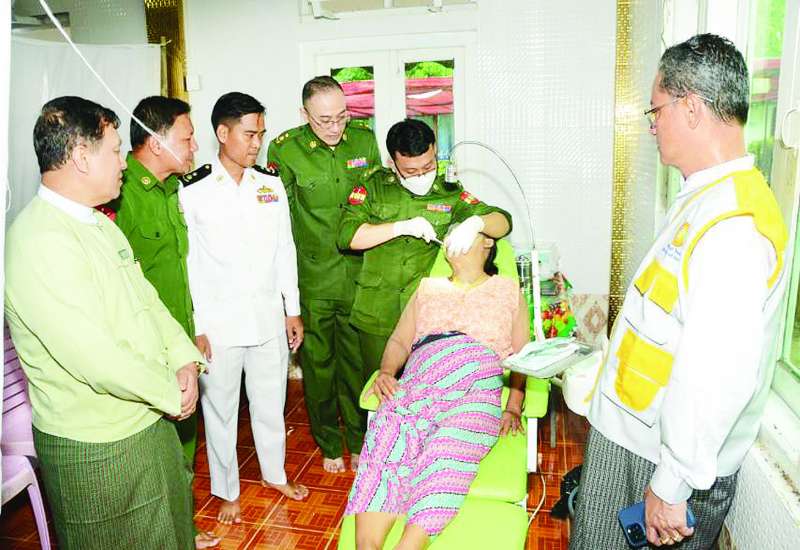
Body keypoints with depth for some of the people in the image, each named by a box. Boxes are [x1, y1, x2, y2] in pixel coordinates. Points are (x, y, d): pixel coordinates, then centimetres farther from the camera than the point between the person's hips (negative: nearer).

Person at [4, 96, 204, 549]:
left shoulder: (99, 223, 8)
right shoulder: (40, 242, -25)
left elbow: (146, 298, 10)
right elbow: (93, 357, -28)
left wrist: (185, 359, -6)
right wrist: (172, 394, -15)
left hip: (149, 419, 9)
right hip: (97, 449, -8)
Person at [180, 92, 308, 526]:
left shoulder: (271, 184, 4)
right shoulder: (192, 191, -8)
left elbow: (284, 249, 8)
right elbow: (188, 263, -7)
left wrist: (293, 309, 8)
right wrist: (196, 327, -8)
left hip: (269, 316, 4)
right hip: (218, 321, -3)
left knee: (270, 401, 18)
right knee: (220, 408, 11)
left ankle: (274, 473, 40)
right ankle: (227, 491, 32)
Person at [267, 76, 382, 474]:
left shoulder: (364, 139, 1)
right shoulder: (285, 149, -8)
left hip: (358, 275, 2)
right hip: (312, 280, -2)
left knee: (358, 361, 13)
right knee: (318, 363, 11)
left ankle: (359, 440, 34)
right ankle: (329, 444, 33)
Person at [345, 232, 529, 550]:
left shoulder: (508, 290, 25)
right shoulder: (428, 288, 31)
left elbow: (522, 356, 17)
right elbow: (399, 341, 26)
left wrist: (513, 408, 2)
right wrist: (386, 372, 4)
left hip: (475, 392, -2)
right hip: (418, 382, 3)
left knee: (446, 451, -34)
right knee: (387, 437, -29)